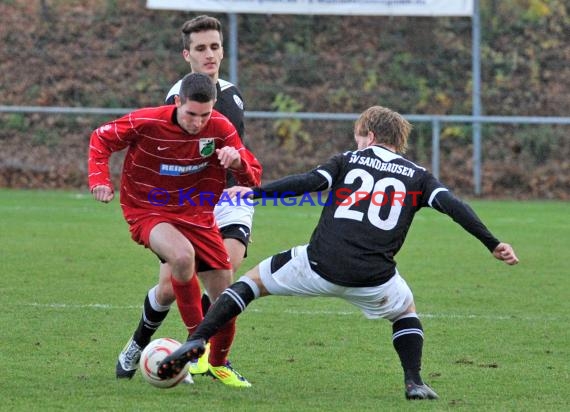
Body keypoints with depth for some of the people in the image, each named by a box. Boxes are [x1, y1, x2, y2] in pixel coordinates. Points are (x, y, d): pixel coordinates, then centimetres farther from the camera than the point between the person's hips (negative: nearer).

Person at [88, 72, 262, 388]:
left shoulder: (220, 127, -12)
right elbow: (101, 139, -3)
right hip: (147, 211, -4)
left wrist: (238, 162, -28)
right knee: (183, 255, -38)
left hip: (197, 215, 4)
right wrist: (99, 179, -18)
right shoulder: (146, 123, -21)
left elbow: (253, 178, -5)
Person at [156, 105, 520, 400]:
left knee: (254, 280, 22)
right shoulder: (417, 176, 16)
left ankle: (196, 342, 5)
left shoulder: (349, 160, 14)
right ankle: (414, 381, 10)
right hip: (373, 278, 1)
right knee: (406, 313, 33)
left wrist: (254, 192, 0)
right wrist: (493, 244, 3)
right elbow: (452, 206, 2)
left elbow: (309, 182, -1)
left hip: (320, 265, -1)